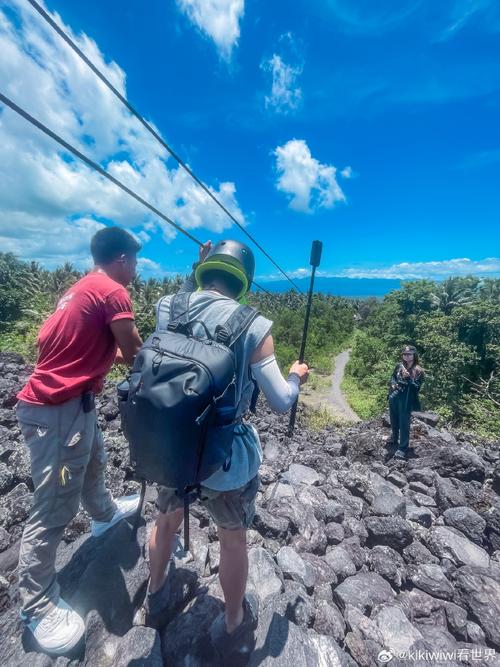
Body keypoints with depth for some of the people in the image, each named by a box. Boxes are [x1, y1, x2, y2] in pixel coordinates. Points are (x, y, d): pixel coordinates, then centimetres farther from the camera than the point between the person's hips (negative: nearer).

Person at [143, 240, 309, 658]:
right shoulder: (253, 326, -18)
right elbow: (281, 402, -14)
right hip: (226, 458, -4)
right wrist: (297, 376, 6)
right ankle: (233, 625, 52)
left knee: (167, 520, 34)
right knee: (234, 540, 26)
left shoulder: (168, 307, -8)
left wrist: (196, 270, 18)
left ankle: (156, 595, 62)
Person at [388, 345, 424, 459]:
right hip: (394, 398, 5)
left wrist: (408, 378, -26)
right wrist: (393, 384, -5)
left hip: (406, 401, -5)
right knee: (394, 421, 19)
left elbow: (417, 388, -13)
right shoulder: (399, 366, 4)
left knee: (404, 424, -1)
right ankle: (394, 439, 42)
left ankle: (403, 448, 9)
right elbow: (393, 378, 16)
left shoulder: (418, 371, -9)